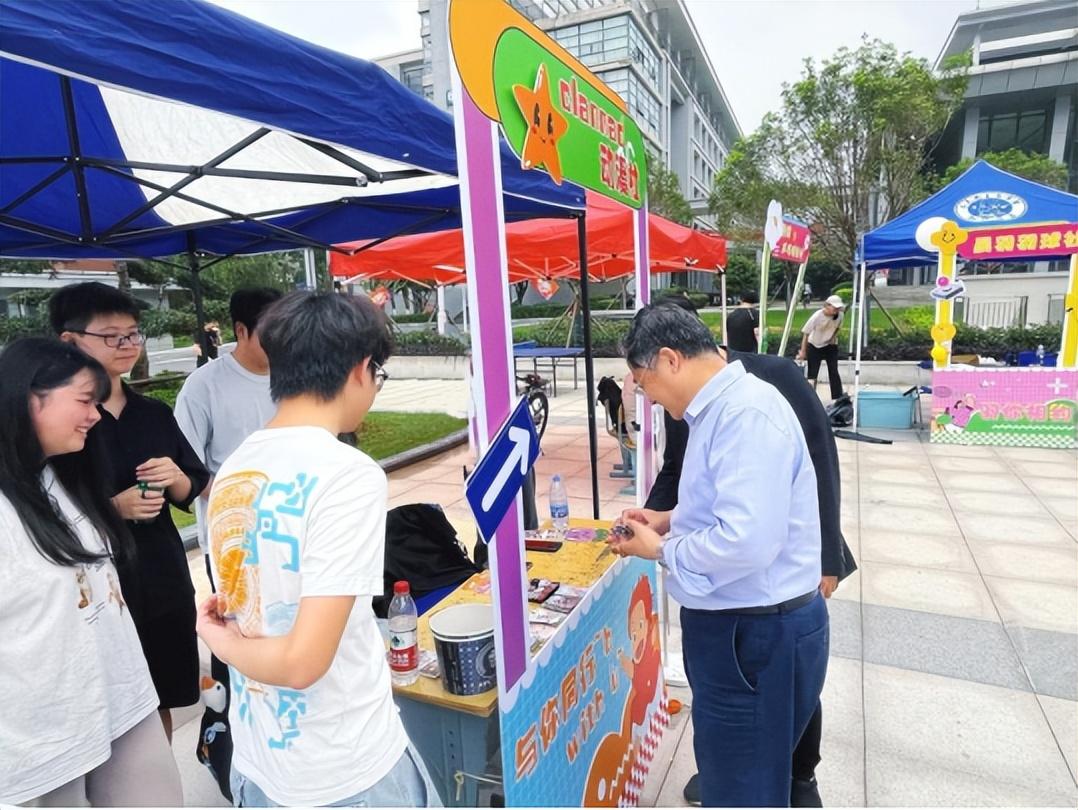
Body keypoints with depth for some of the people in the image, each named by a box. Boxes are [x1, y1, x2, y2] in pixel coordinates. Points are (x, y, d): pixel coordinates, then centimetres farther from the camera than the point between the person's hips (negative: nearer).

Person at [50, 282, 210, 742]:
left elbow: (193, 494, 10)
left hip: (164, 582, 5)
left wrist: (175, 478, -11)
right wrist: (113, 508, -21)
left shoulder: (155, 413, 5)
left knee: (162, 701, 18)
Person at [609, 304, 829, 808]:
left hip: (759, 632, -10)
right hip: (734, 624, 10)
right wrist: (671, 520, 7)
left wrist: (660, 550, -18)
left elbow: (747, 541, -33)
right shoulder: (721, 408, 8)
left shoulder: (748, 413, -26)